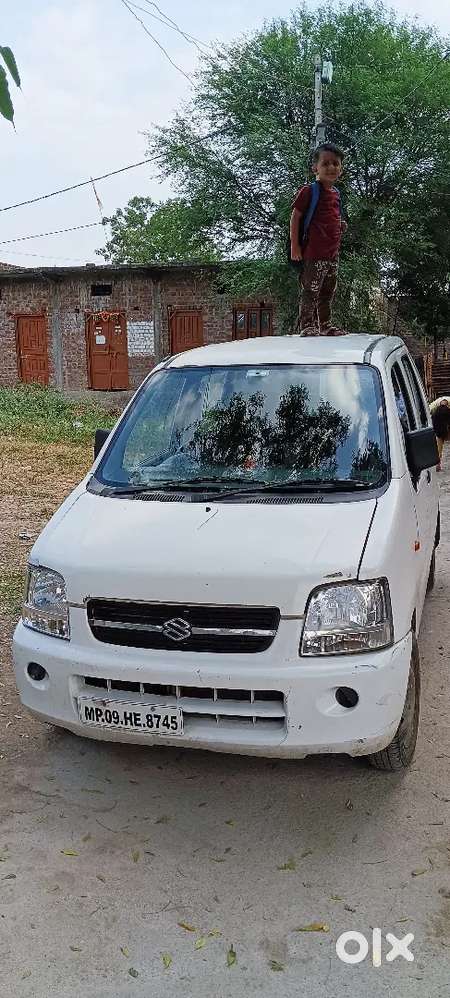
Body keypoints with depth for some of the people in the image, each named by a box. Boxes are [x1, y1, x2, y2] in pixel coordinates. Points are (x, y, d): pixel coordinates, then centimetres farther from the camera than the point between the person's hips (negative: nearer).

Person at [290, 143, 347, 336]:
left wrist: (341, 226, 10)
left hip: (332, 254, 8)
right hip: (314, 253, -8)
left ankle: (325, 326, 23)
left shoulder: (336, 193, 15)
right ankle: (307, 326, -2)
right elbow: (295, 216, -8)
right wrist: (294, 245, -13)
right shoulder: (309, 191, -8)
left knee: (328, 293, 14)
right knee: (310, 291, -7)